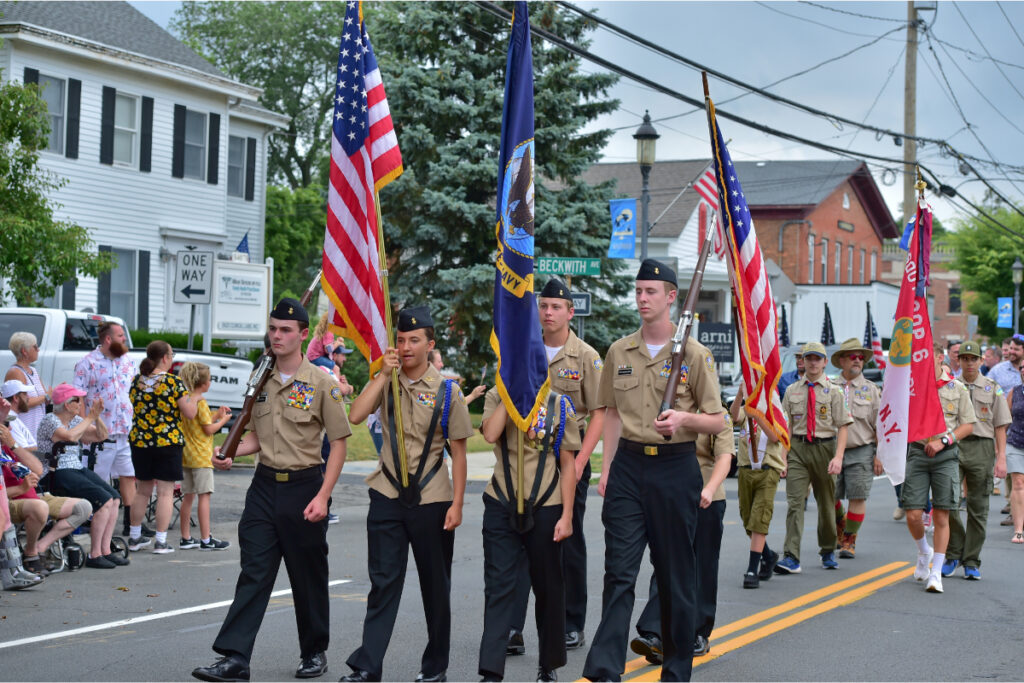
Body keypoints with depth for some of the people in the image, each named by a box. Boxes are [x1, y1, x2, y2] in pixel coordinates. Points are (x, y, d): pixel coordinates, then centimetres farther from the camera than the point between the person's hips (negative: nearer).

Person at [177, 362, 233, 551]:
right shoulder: (201, 402, -14)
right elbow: (209, 429, -13)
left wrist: (217, 415, 15)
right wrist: (223, 420, 1)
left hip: (186, 455, 8)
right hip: (200, 456, -8)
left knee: (188, 496, 11)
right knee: (204, 495, -6)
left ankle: (186, 538, 15)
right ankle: (206, 539, -6)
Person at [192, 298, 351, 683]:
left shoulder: (321, 383, -7)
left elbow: (339, 442, -7)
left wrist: (323, 496, -14)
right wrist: (228, 453, -2)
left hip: (303, 486, -4)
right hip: (264, 486, 4)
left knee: (308, 576, 8)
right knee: (253, 573, -2)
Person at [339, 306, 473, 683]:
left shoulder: (447, 390, -3)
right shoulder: (386, 382, 4)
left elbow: (458, 451, -1)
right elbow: (355, 416, -13)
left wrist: (457, 503, -6)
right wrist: (384, 373, -13)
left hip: (431, 499, -1)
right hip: (387, 496, 2)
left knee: (435, 585, 9)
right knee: (383, 582, 0)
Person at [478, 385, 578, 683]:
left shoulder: (558, 405, 0)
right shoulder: (496, 398, 3)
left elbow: (568, 463, 0)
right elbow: (490, 434, -18)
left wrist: (566, 516, -5)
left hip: (545, 507, 0)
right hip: (501, 505, 0)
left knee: (548, 587, 11)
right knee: (499, 586, -5)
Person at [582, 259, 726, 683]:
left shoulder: (694, 354, -3)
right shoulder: (619, 352, 8)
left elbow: (717, 422, -1)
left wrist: (684, 418, -20)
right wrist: (606, 469, 9)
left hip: (676, 468, -2)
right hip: (629, 466, 2)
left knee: (676, 575, 6)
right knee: (619, 571, -5)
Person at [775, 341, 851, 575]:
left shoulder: (833, 391, 2)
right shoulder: (792, 391, 9)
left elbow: (842, 427, -2)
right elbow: (787, 426, 9)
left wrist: (838, 457, -13)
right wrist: (783, 456, 1)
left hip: (824, 448, -1)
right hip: (798, 449, 1)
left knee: (826, 503, 11)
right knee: (795, 502, -11)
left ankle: (828, 551, 31)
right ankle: (791, 558, -17)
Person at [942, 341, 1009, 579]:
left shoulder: (992, 389, 8)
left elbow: (1000, 426, 6)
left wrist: (1001, 458, -2)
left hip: (982, 447, 0)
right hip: (953, 446, 0)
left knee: (978, 507, 2)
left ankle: (971, 561, 9)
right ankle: (953, 553, 5)